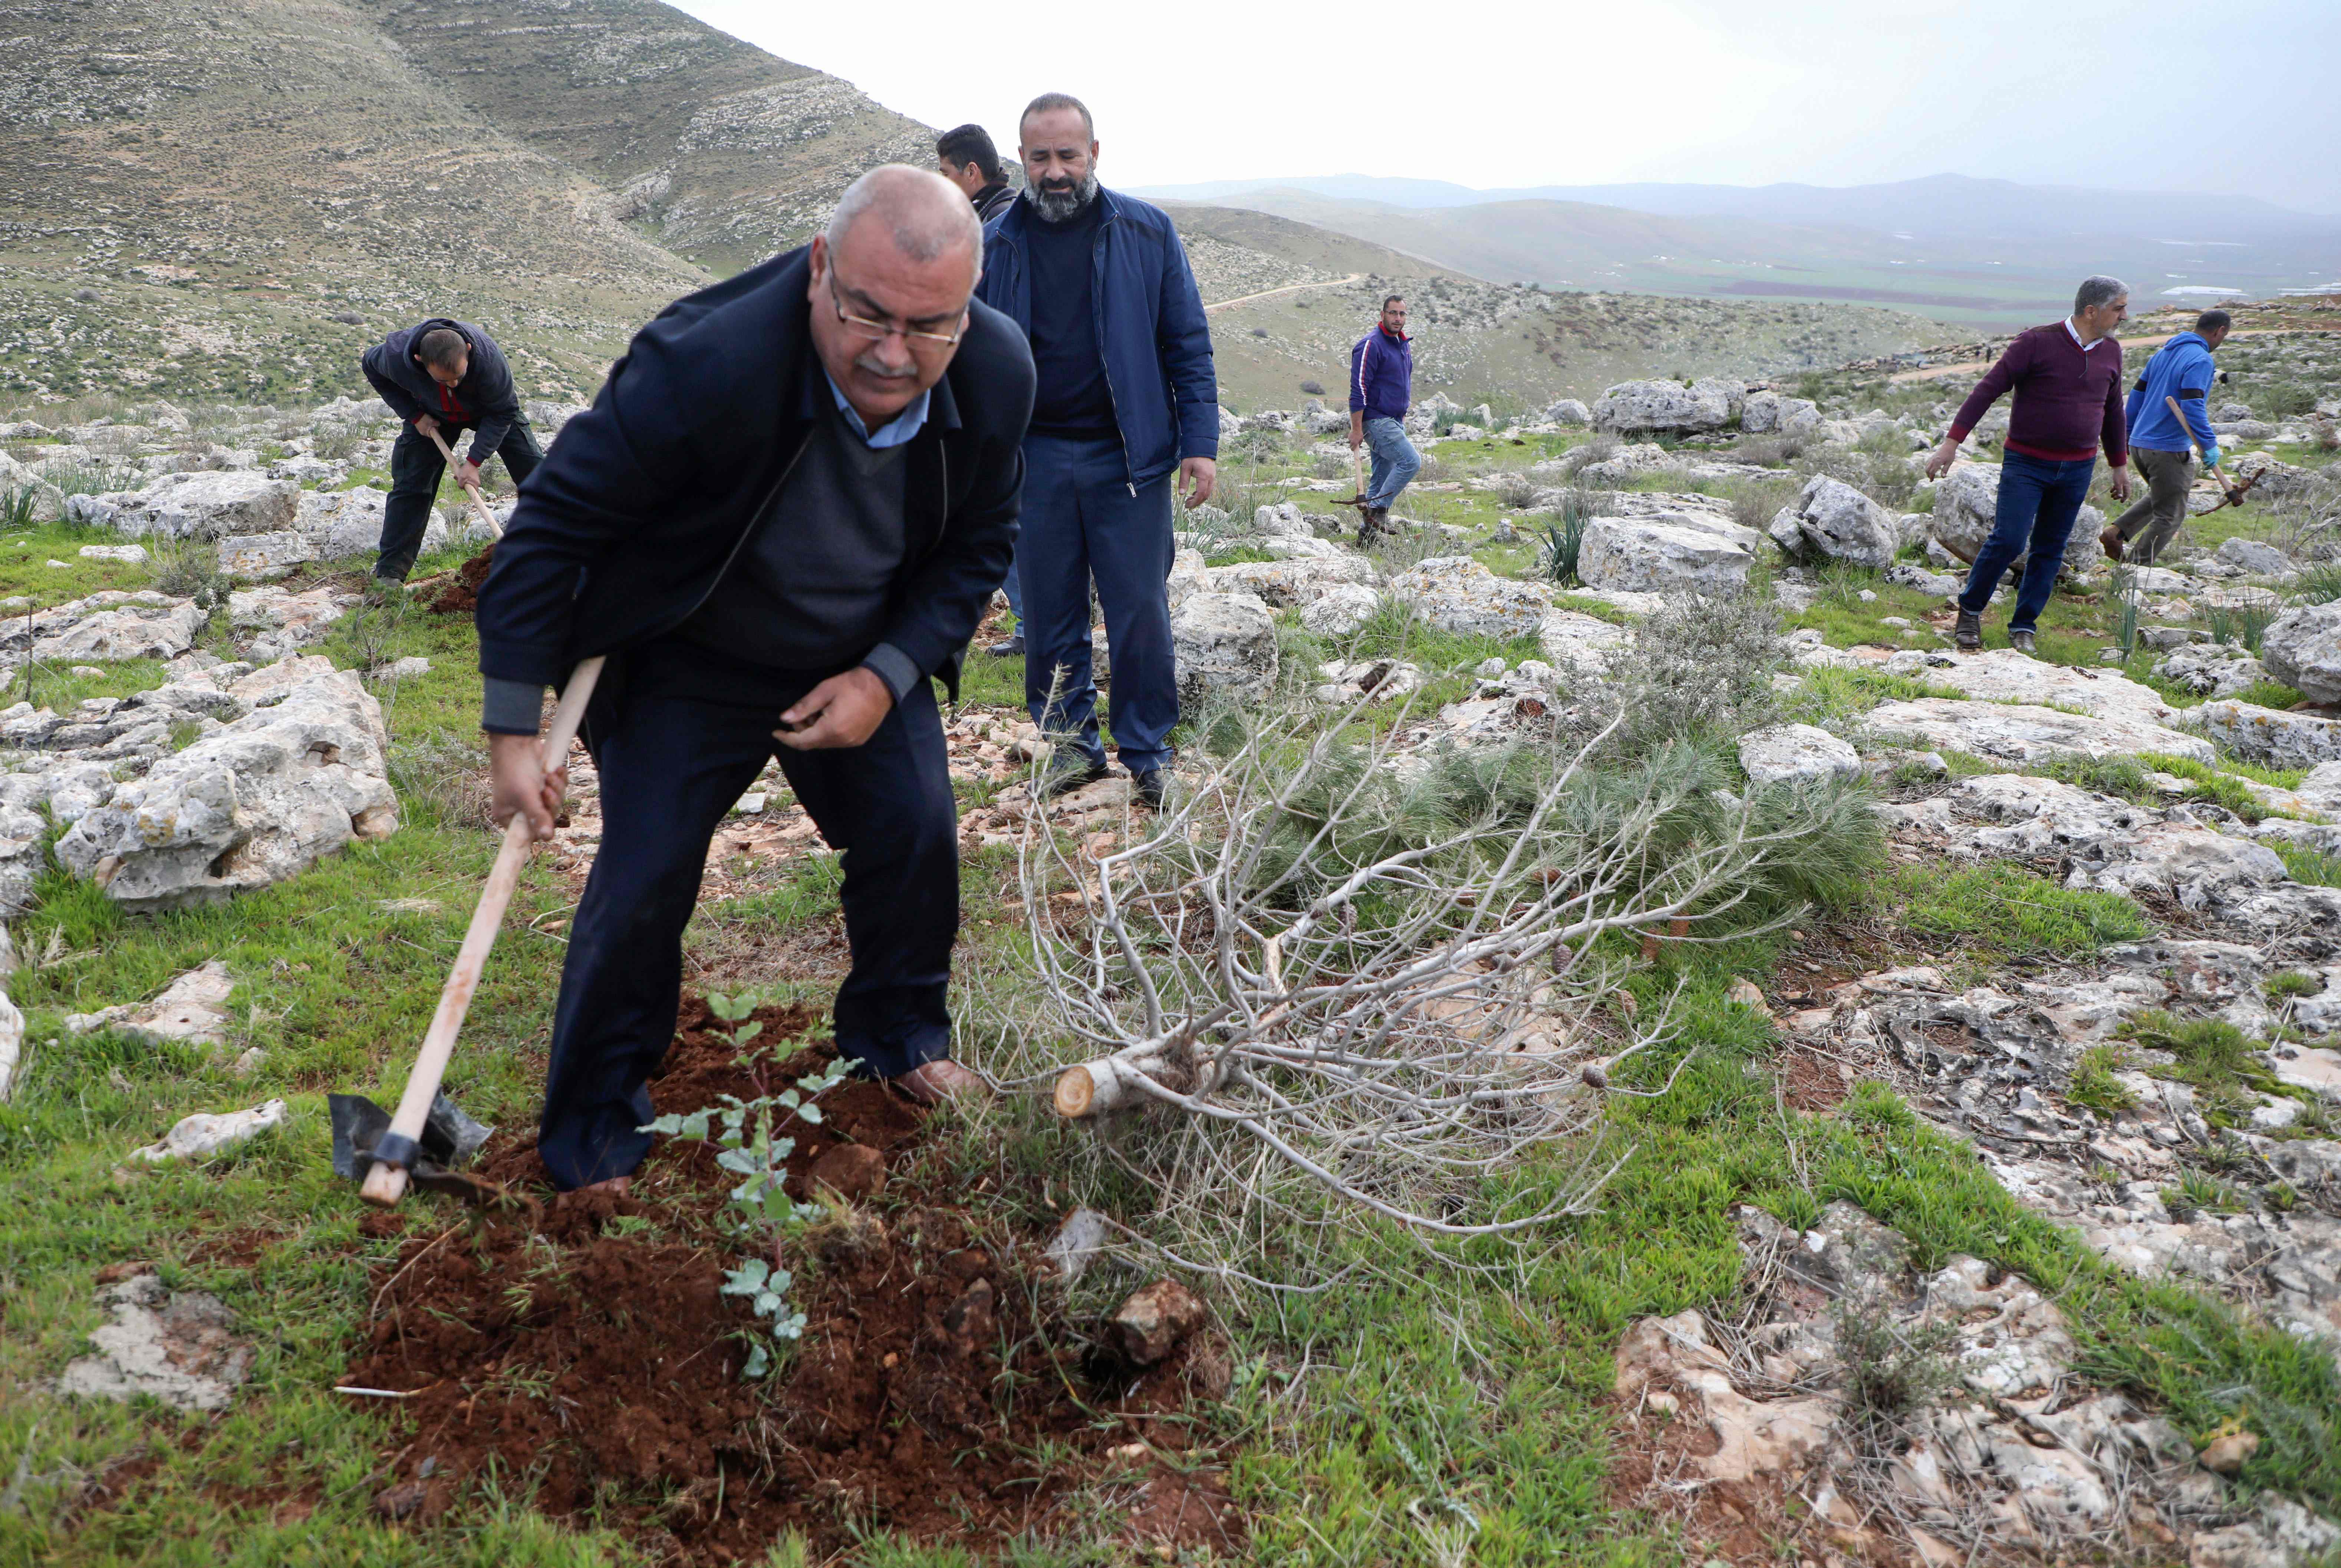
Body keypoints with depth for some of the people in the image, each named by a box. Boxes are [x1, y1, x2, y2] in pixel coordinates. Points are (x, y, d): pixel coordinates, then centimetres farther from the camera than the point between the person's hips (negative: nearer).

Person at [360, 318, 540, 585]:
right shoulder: (396, 356, -36)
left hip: (490, 409, 0)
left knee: (534, 471, -7)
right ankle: (389, 572, -1)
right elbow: (370, 365, -9)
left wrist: (474, 461, -31)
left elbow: (502, 413, -26)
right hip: (433, 416, 1)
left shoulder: (488, 357, -42)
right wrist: (414, 416, -16)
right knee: (411, 483, -7)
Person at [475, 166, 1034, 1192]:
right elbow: (553, 523, -24)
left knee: (917, 837, 2)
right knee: (642, 883, -6)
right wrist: (514, 730, -21)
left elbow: (978, 547, -3)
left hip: (868, 663, 4)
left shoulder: (999, 375, -21)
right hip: (690, 666, -4)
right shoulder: (703, 366, -35)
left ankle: (895, 1040, 32)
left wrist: (886, 676, -17)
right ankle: (591, 1136, 16)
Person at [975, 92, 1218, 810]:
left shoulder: (1147, 232, 2)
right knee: (1050, 611, 7)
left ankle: (1147, 753, 14)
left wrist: (1200, 442, -4)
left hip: (1128, 456, -1)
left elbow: (1188, 345, 3)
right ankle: (1071, 743, 21)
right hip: (1035, 458, 2)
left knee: (1140, 612, 0)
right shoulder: (994, 246, 5)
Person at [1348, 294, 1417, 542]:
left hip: (1395, 421, 9)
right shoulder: (1371, 345, -14)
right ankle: (1379, 509, -10)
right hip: (1376, 420, -9)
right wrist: (1356, 429, -20)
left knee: (1382, 477, 8)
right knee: (1411, 462, -19)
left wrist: (1403, 416, 25)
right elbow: (1358, 390, -18)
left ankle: (1367, 532, 13)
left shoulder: (1404, 344, 15)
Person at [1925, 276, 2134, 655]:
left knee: (2050, 549, 6)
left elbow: (2113, 411, 20)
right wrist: (1952, 442, -21)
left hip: (2078, 468, 5)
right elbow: (1989, 389, -13)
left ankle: (2024, 627, 16)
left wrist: (2120, 464, 23)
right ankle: (1970, 612, 7)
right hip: (2026, 463, -5)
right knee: (2009, 541, -13)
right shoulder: (2036, 343, -11)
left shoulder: (2110, 351, 8)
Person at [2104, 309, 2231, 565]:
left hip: (2139, 444, 8)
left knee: (2159, 499, 26)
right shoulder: (2201, 361, -14)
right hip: (2169, 450, -8)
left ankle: (2116, 532, 8)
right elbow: (2192, 407, -24)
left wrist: (2128, 433, 24)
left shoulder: (2163, 353, 12)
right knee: (2170, 515, 4)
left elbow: (2137, 394, 17)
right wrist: (2209, 444, -21)